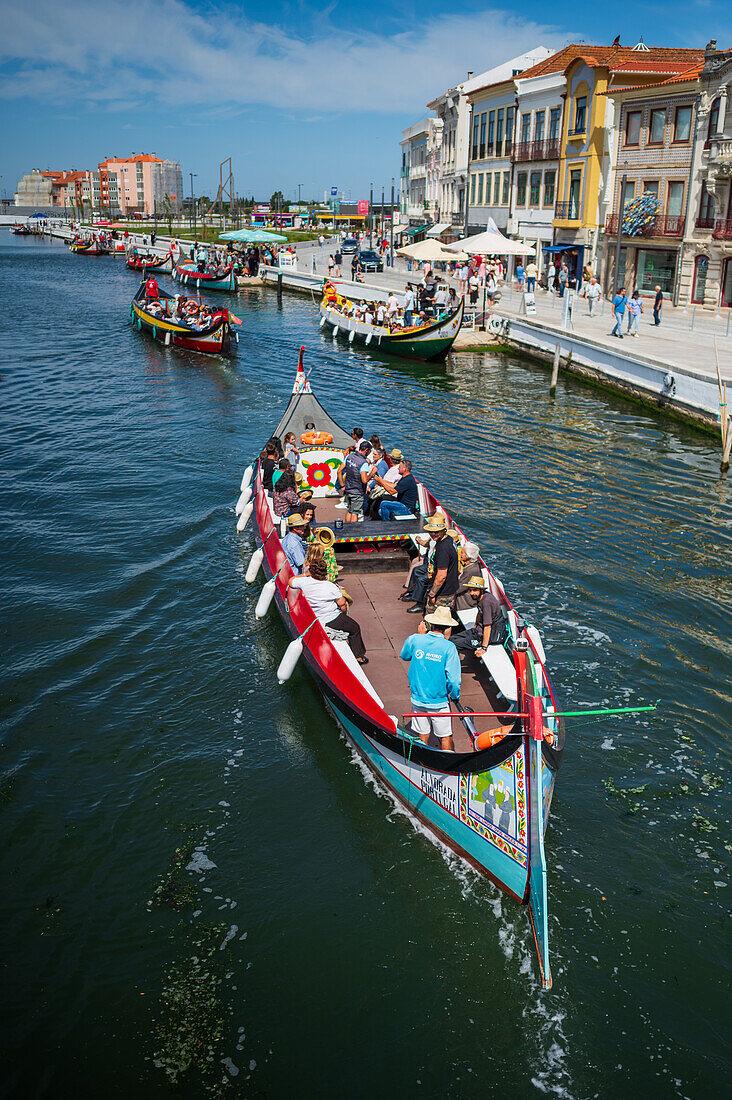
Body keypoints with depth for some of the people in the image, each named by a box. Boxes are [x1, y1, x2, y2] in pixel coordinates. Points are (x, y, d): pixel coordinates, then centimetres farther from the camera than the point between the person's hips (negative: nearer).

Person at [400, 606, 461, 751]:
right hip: (439, 702, -3)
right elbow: (453, 679, -17)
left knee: (422, 736, 16)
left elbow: (404, 656, 15)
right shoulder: (449, 647, -17)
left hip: (417, 699, 3)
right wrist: (455, 696, 2)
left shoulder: (414, 640, -8)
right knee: (446, 737, 11)